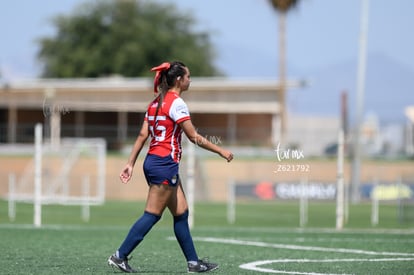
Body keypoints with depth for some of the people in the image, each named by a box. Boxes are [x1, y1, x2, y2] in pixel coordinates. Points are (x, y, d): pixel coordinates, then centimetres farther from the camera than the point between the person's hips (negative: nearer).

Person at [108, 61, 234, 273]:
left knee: (181, 213, 11)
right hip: (165, 164, -10)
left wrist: (130, 164, 10)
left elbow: (142, 135, 11)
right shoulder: (177, 103, -12)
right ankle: (120, 256, -7)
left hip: (152, 161, 10)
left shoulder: (156, 103, 13)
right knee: (152, 215, -6)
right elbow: (194, 137, -13)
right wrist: (220, 151, -6)